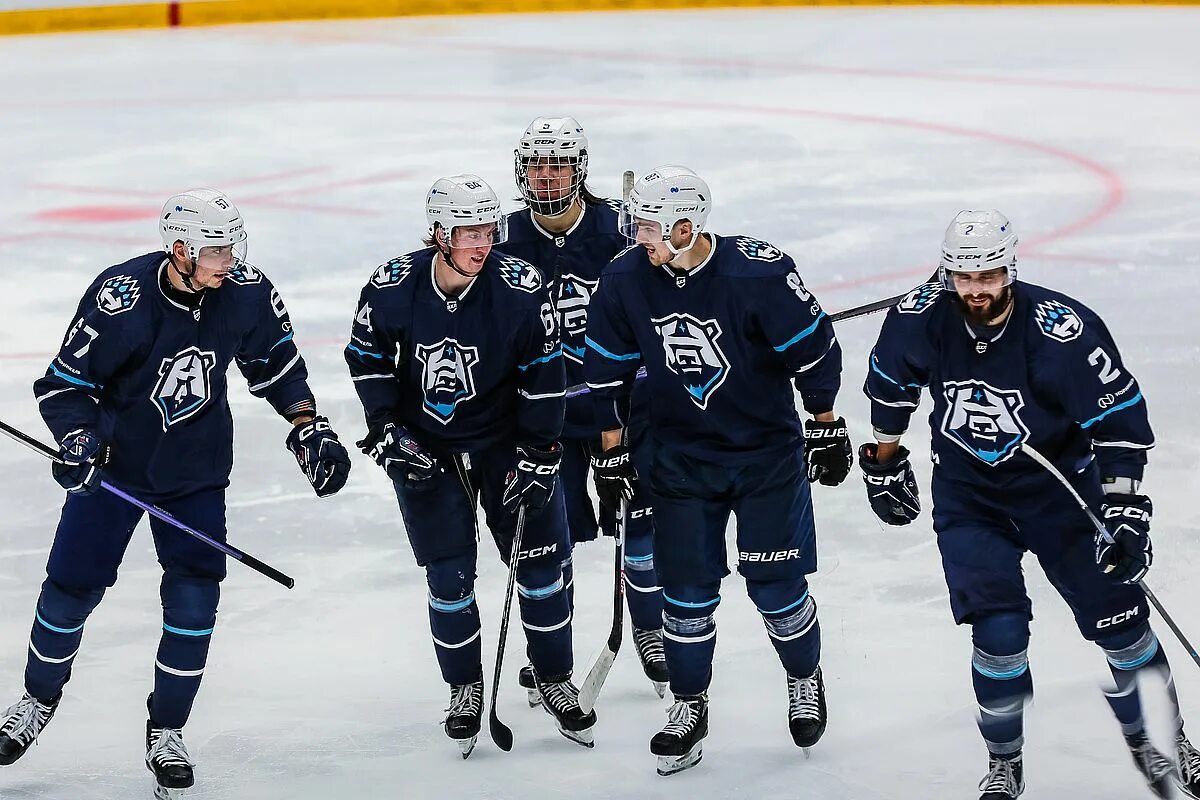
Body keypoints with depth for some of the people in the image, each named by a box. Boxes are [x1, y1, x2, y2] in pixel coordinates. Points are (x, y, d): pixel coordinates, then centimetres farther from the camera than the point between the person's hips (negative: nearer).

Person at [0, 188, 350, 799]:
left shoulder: (247, 292, -14)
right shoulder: (120, 299, -25)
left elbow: (276, 363, 6)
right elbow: (64, 383, -15)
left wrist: (308, 427, 0)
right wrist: (78, 438, -31)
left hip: (197, 471, 2)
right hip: (113, 462, -2)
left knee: (194, 597, -7)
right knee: (71, 587, 6)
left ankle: (166, 734, 9)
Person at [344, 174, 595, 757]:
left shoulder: (520, 288, -19)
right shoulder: (392, 288, -17)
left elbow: (543, 373, -10)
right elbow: (367, 359, -1)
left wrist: (537, 455, -10)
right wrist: (387, 433, -9)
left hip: (505, 436, 0)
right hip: (424, 444, 0)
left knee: (540, 563, 1)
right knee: (449, 576, 1)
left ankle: (555, 684, 19)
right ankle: (464, 689, 20)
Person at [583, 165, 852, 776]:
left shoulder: (759, 273, -23)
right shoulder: (625, 281, -12)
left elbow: (813, 348, -12)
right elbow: (608, 371, 1)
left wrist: (826, 428, -4)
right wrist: (612, 451, 5)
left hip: (767, 451, -3)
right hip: (680, 456, 3)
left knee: (774, 584, 0)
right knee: (686, 588, 3)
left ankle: (805, 680, 27)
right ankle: (689, 707, 20)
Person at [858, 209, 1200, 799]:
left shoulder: (1063, 330, -24)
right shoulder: (922, 319, -16)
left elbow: (1119, 415, -18)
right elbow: (889, 385, 6)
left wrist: (1124, 508, -22)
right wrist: (884, 462, 13)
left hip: (1058, 483, -1)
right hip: (967, 491, 1)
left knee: (1116, 614, 2)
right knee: (997, 628, -12)